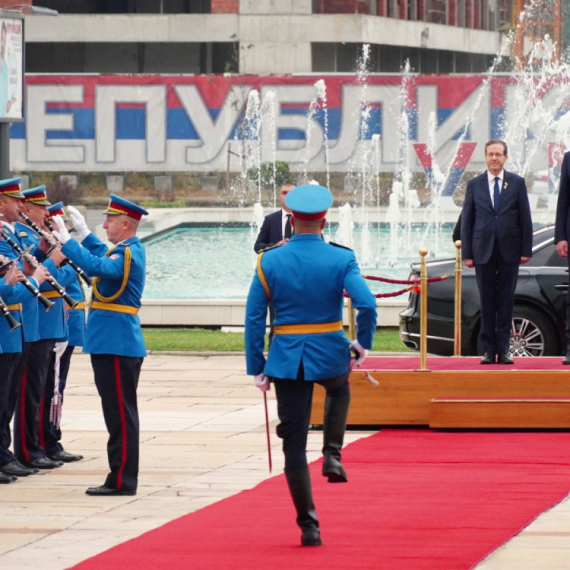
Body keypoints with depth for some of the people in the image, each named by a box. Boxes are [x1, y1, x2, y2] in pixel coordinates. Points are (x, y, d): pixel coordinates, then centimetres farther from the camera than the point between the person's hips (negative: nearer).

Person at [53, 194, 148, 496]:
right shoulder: (128, 251, 14)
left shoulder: (129, 254, -16)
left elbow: (97, 266, -32)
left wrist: (66, 240, -28)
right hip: (113, 344, 10)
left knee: (121, 415, -7)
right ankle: (121, 477, 18)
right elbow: (103, 257, 34)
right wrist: (82, 232, 25)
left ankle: (122, 481, -5)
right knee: (119, 414, 13)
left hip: (117, 346, -10)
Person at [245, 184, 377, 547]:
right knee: (339, 391, 38)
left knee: (294, 444, 6)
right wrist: (364, 343, 0)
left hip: (287, 360, 0)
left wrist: (257, 367, 4)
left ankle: (309, 526, 6)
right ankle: (332, 456, 21)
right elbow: (367, 304, -17)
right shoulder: (341, 259, -6)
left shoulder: (269, 261, -2)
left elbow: (254, 319, -3)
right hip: (330, 354, 0)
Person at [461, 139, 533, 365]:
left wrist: (526, 250, -2)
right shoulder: (474, 184, 7)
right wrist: (467, 253, 0)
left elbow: (525, 218, 4)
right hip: (483, 251, 1)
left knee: (506, 301, 1)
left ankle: (503, 350, 4)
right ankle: (489, 350, 5)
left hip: (509, 251, 0)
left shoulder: (517, 183, 5)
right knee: (487, 302, 2)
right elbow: (467, 221, 6)